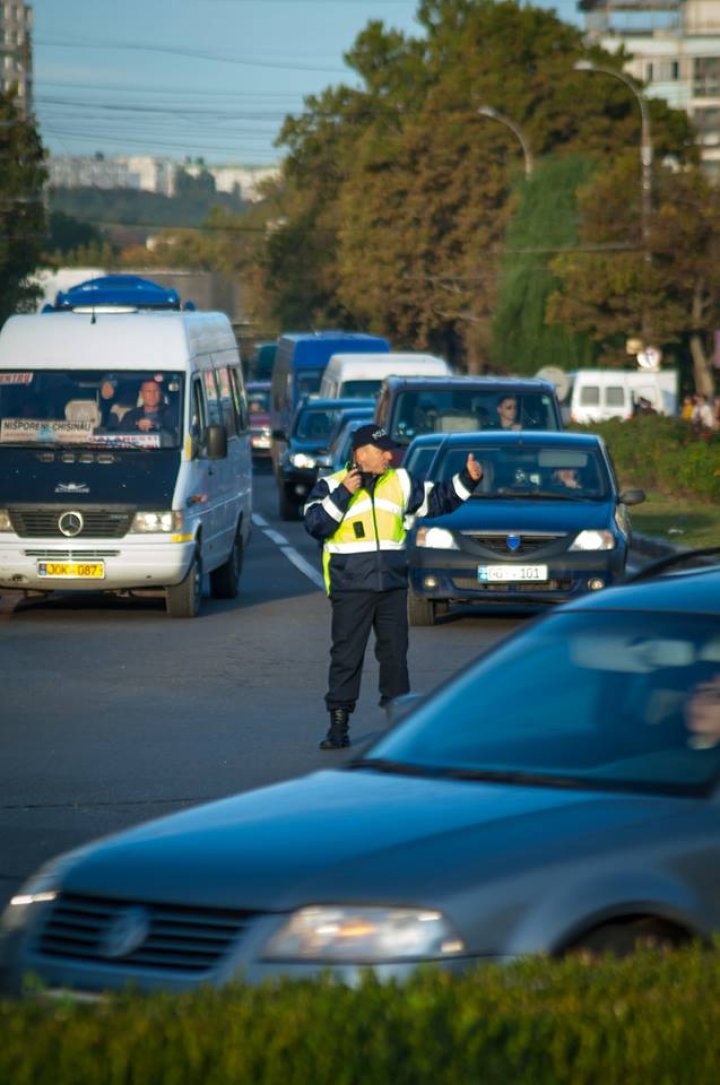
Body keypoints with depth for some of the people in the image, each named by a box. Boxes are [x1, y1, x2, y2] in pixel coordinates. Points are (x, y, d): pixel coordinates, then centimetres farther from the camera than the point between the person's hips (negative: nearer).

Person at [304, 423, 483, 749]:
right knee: (346, 657, -2)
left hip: (392, 588, 4)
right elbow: (315, 525, -10)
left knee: (395, 655, 7)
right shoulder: (331, 485, 0)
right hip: (350, 589, -4)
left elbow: (435, 500, 17)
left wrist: (467, 480, 6)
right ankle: (338, 727, 4)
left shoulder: (400, 482, 11)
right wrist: (342, 495, -17)